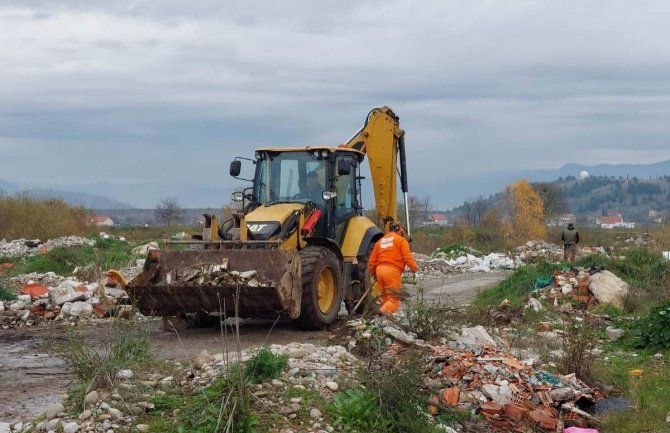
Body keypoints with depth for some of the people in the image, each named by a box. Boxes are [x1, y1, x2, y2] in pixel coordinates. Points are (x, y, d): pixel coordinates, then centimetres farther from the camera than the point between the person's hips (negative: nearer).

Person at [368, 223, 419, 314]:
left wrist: (372, 271, 31)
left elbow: (372, 259, 21)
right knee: (394, 298, -11)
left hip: (380, 269, 6)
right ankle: (383, 313, -32)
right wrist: (414, 268, -6)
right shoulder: (401, 240, 5)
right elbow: (407, 256, -7)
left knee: (385, 298, 16)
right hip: (392, 271, -6)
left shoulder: (380, 241, 22)